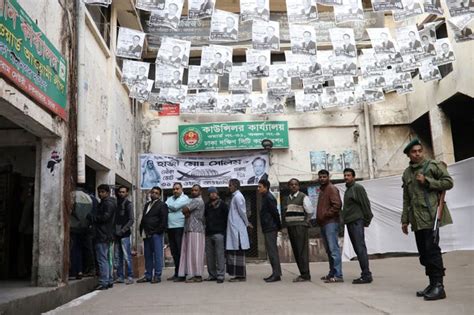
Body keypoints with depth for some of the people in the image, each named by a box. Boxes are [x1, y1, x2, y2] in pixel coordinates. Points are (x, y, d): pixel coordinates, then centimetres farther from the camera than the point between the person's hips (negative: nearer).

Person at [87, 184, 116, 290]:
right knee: (106, 259, 14)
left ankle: (103, 282, -8)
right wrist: (92, 217, 9)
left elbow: (105, 217, -19)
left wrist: (91, 216, -10)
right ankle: (109, 281, 20)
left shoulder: (108, 203, -10)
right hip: (106, 235, 11)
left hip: (103, 235, -11)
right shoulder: (103, 203, 22)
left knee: (102, 259, -10)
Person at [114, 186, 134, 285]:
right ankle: (120, 276, 15)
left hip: (124, 234, -5)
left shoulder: (128, 204, 0)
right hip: (116, 234, 5)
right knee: (117, 257, 8)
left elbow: (131, 220, -6)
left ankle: (130, 277, 2)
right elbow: (114, 218, 15)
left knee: (127, 256, -5)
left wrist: (122, 230, -12)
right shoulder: (116, 203, 14)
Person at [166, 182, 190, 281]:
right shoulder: (170, 198, 19)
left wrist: (168, 206, 2)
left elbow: (175, 206, -14)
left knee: (181, 251, -5)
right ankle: (176, 273, 17)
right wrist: (172, 209, -9)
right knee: (174, 252, 10)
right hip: (170, 228, 6)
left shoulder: (185, 198, -1)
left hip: (180, 227, -6)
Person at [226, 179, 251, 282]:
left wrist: (246, 223, 0)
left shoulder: (238, 197, -12)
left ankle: (241, 275, -1)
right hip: (233, 229, 9)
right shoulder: (235, 196, 16)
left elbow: (242, 212, -12)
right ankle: (239, 274, 15)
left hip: (237, 229, -9)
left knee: (238, 252, -5)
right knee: (233, 252, 10)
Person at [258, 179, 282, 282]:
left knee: (272, 251, -8)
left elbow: (275, 213, -17)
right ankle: (276, 273, 19)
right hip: (268, 229, 10)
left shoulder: (269, 198, -14)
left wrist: (278, 226, -10)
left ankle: (276, 274, -4)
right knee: (272, 251, 13)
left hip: (270, 229, -10)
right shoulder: (266, 197, 17)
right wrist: (278, 226, 16)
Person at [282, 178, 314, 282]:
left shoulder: (303, 197, -4)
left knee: (302, 250, -7)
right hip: (290, 227, 7)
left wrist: (305, 221, -4)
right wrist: (285, 223, 12)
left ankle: (305, 275, -3)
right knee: (296, 251, 9)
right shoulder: (288, 198, 17)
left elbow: (310, 211, -7)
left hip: (300, 226, -7)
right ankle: (303, 273, 16)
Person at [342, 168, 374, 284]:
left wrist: (366, 220, -10)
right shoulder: (347, 189, 20)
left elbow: (366, 204, -11)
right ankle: (365, 275, 13)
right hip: (349, 222, 9)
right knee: (357, 249, 9)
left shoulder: (357, 188, -7)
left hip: (357, 222, -9)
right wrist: (345, 220, 13)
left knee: (360, 248, -10)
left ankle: (366, 275, -7)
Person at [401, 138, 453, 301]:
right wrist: (405, 220, 17)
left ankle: (438, 286, -3)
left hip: (431, 216, -6)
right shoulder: (406, 173, 18)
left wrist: (427, 181, -11)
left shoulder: (433, 165, 3)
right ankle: (432, 284, 17)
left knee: (432, 250, -9)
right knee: (424, 252, 8)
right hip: (416, 219, 6)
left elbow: (448, 182, -3)